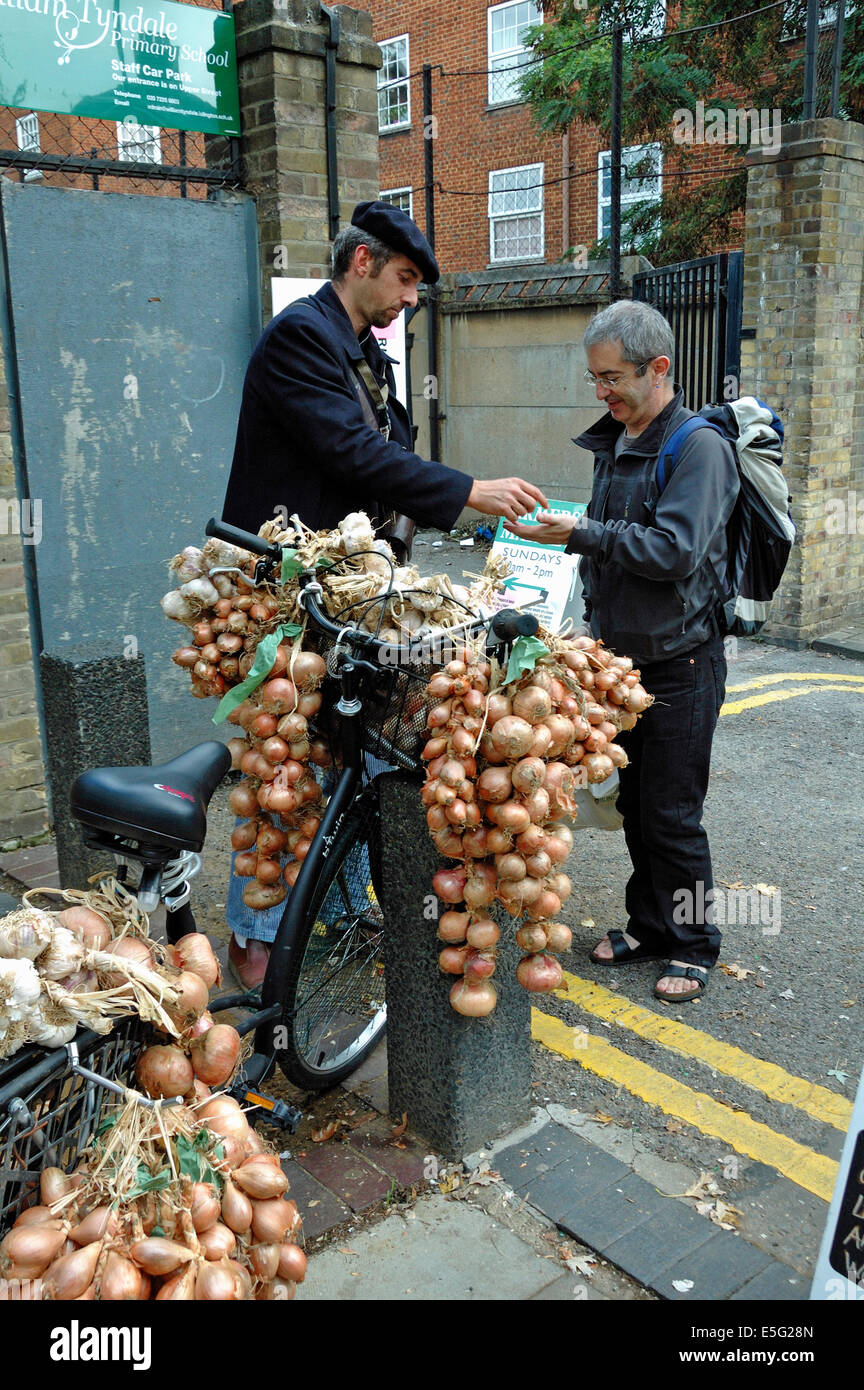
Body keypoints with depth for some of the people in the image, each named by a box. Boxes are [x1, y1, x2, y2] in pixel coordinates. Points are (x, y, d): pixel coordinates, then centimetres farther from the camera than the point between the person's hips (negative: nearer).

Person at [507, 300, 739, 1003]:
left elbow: (674, 550, -25)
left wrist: (581, 535, -23)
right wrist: (562, 531, 6)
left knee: (672, 814, 0)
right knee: (634, 805, 15)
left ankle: (694, 945, 18)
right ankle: (649, 925, 31)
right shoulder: (615, 442, 12)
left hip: (680, 663, -7)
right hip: (622, 655, 8)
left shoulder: (699, 446, -14)